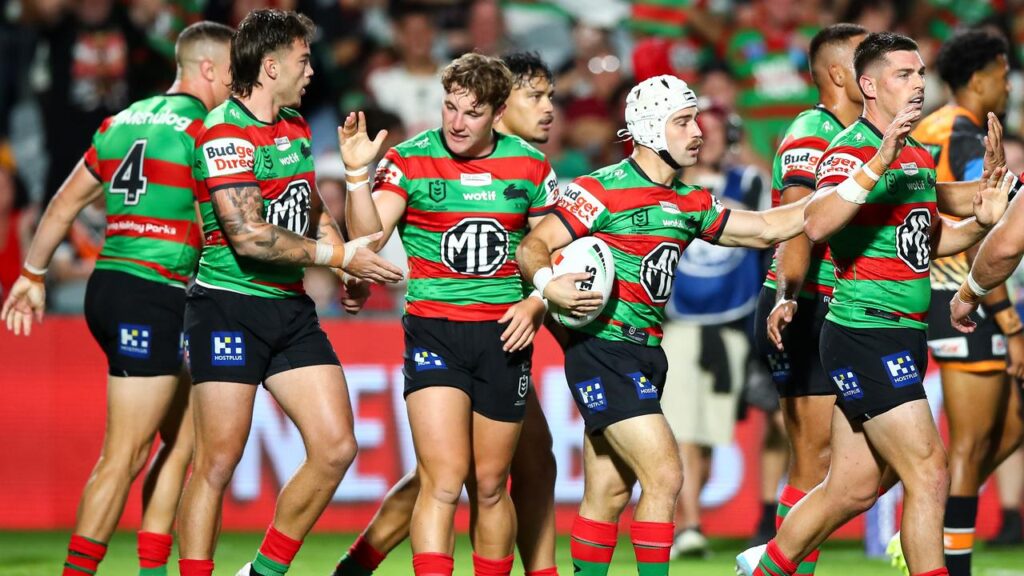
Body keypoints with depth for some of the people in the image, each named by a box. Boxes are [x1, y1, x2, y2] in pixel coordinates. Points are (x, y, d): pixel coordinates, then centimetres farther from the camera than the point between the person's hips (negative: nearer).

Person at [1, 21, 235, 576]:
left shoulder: (122, 121, 15)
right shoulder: (203, 130, -9)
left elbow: (66, 202, 19)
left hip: (109, 283, 9)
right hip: (153, 298, -9)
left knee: (183, 440, 14)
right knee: (123, 458, -6)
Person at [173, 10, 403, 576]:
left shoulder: (295, 126, 14)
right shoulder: (226, 132, -14)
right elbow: (249, 236, -22)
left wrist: (349, 254, 12)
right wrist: (338, 256, -16)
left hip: (291, 308, 8)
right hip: (229, 308, -8)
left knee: (336, 447, 1)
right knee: (218, 462, -8)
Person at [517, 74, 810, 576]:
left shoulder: (690, 204, 13)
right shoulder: (603, 190, -9)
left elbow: (767, 228, 18)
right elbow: (532, 246, -10)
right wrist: (548, 285, -31)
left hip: (646, 356, 8)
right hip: (603, 351, -8)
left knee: (610, 493, 9)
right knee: (664, 474, -15)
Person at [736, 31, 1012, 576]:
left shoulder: (921, 158, 14)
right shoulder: (850, 150, -13)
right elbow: (817, 225, -31)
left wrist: (980, 223, 7)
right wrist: (879, 161, -39)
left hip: (904, 338, 9)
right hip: (865, 333, -9)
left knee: (853, 489, 14)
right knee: (929, 475, -12)